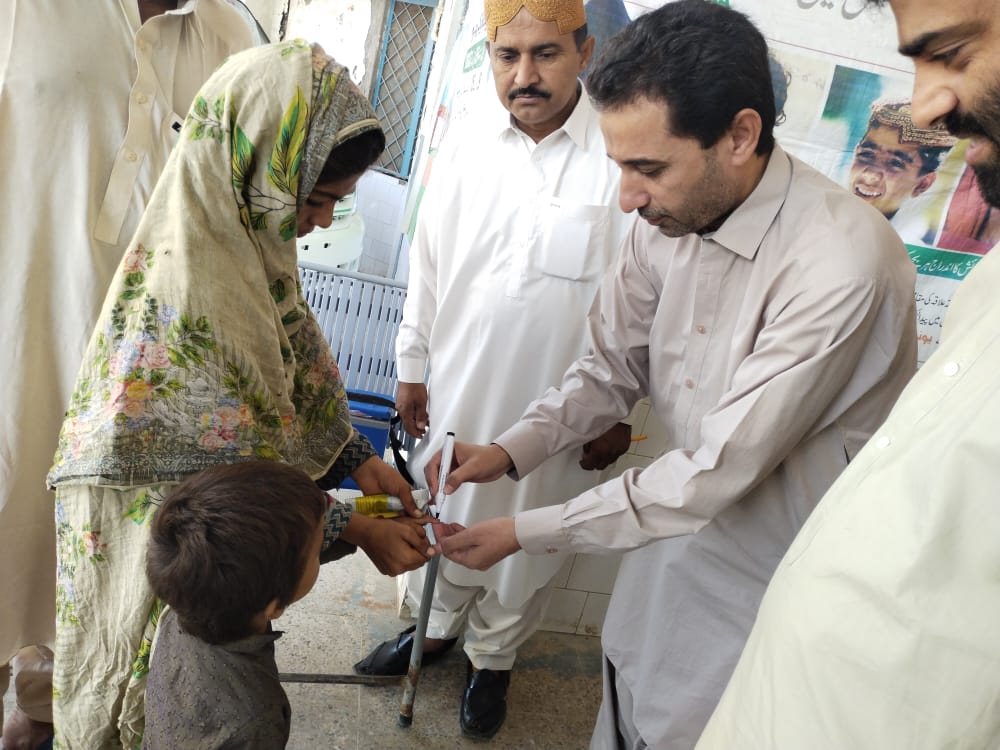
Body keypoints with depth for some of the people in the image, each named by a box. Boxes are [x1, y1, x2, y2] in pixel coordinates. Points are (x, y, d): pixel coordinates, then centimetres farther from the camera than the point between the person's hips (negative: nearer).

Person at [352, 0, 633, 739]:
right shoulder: (468, 145, -3)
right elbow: (429, 265, 4)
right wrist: (412, 366, 8)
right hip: (455, 388, 4)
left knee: (525, 544, 17)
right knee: (442, 518, 22)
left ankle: (494, 655, 44)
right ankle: (436, 625, 50)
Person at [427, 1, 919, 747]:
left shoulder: (841, 266, -33)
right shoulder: (665, 223, -12)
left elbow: (717, 474, -30)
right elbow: (613, 367, 0)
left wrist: (526, 531, -24)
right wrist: (511, 451, -15)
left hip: (774, 573, -5)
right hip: (686, 520, 6)